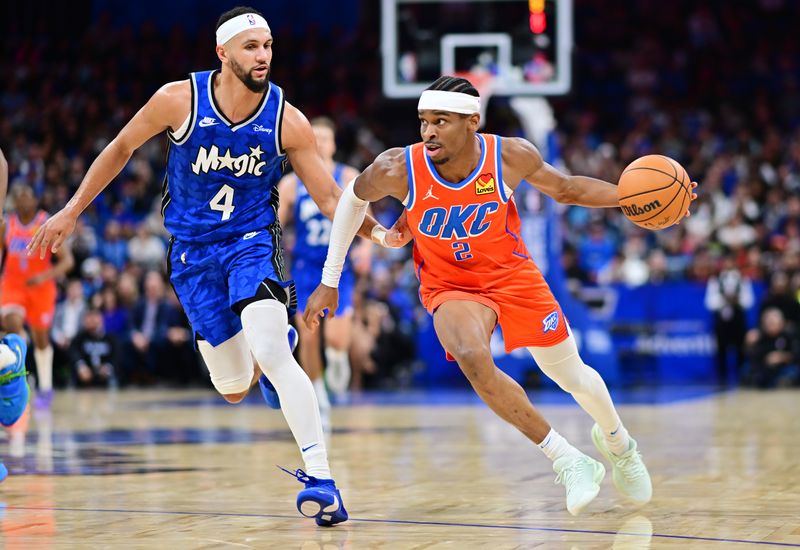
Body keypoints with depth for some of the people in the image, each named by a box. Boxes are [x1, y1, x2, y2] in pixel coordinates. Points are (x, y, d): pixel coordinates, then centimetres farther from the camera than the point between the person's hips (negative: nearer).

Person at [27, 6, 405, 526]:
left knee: (271, 353, -27)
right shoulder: (179, 100, -13)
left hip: (253, 242, -2)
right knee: (235, 389, 5)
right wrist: (71, 212, 7)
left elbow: (330, 198, -7)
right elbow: (121, 148, 4)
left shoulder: (287, 121, -13)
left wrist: (377, 231, -26)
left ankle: (320, 476, -28)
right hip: (193, 250, 2)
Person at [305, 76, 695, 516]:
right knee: (473, 359, -32)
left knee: (569, 373, 12)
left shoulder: (510, 156, -22)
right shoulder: (397, 170, -24)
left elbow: (566, 189, -2)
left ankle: (617, 442, 47)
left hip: (511, 276, 1)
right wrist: (329, 281, 1)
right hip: (449, 288, -1)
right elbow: (354, 198, -2)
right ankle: (568, 461, -20)